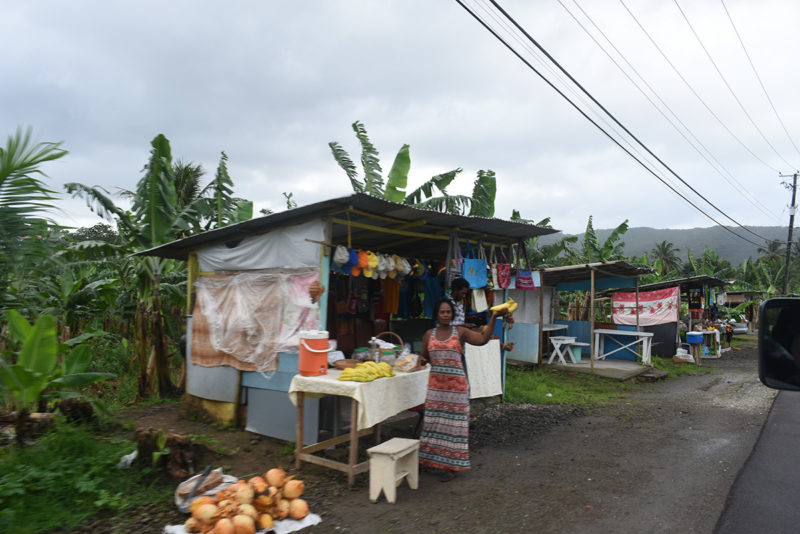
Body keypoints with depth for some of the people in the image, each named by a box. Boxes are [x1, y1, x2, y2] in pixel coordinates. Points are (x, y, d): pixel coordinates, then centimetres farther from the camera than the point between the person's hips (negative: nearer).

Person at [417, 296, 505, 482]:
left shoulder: (460, 332, -3)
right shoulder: (429, 334, 7)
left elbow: (483, 339, -16)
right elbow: (423, 356, 17)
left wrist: (493, 318, -23)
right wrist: (421, 360, -6)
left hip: (456, 383, -3)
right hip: (436, 383, 3)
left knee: (453, 422, 2)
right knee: (434, 421, 9)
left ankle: (451, 466, 12)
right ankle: (432, 459, 25)